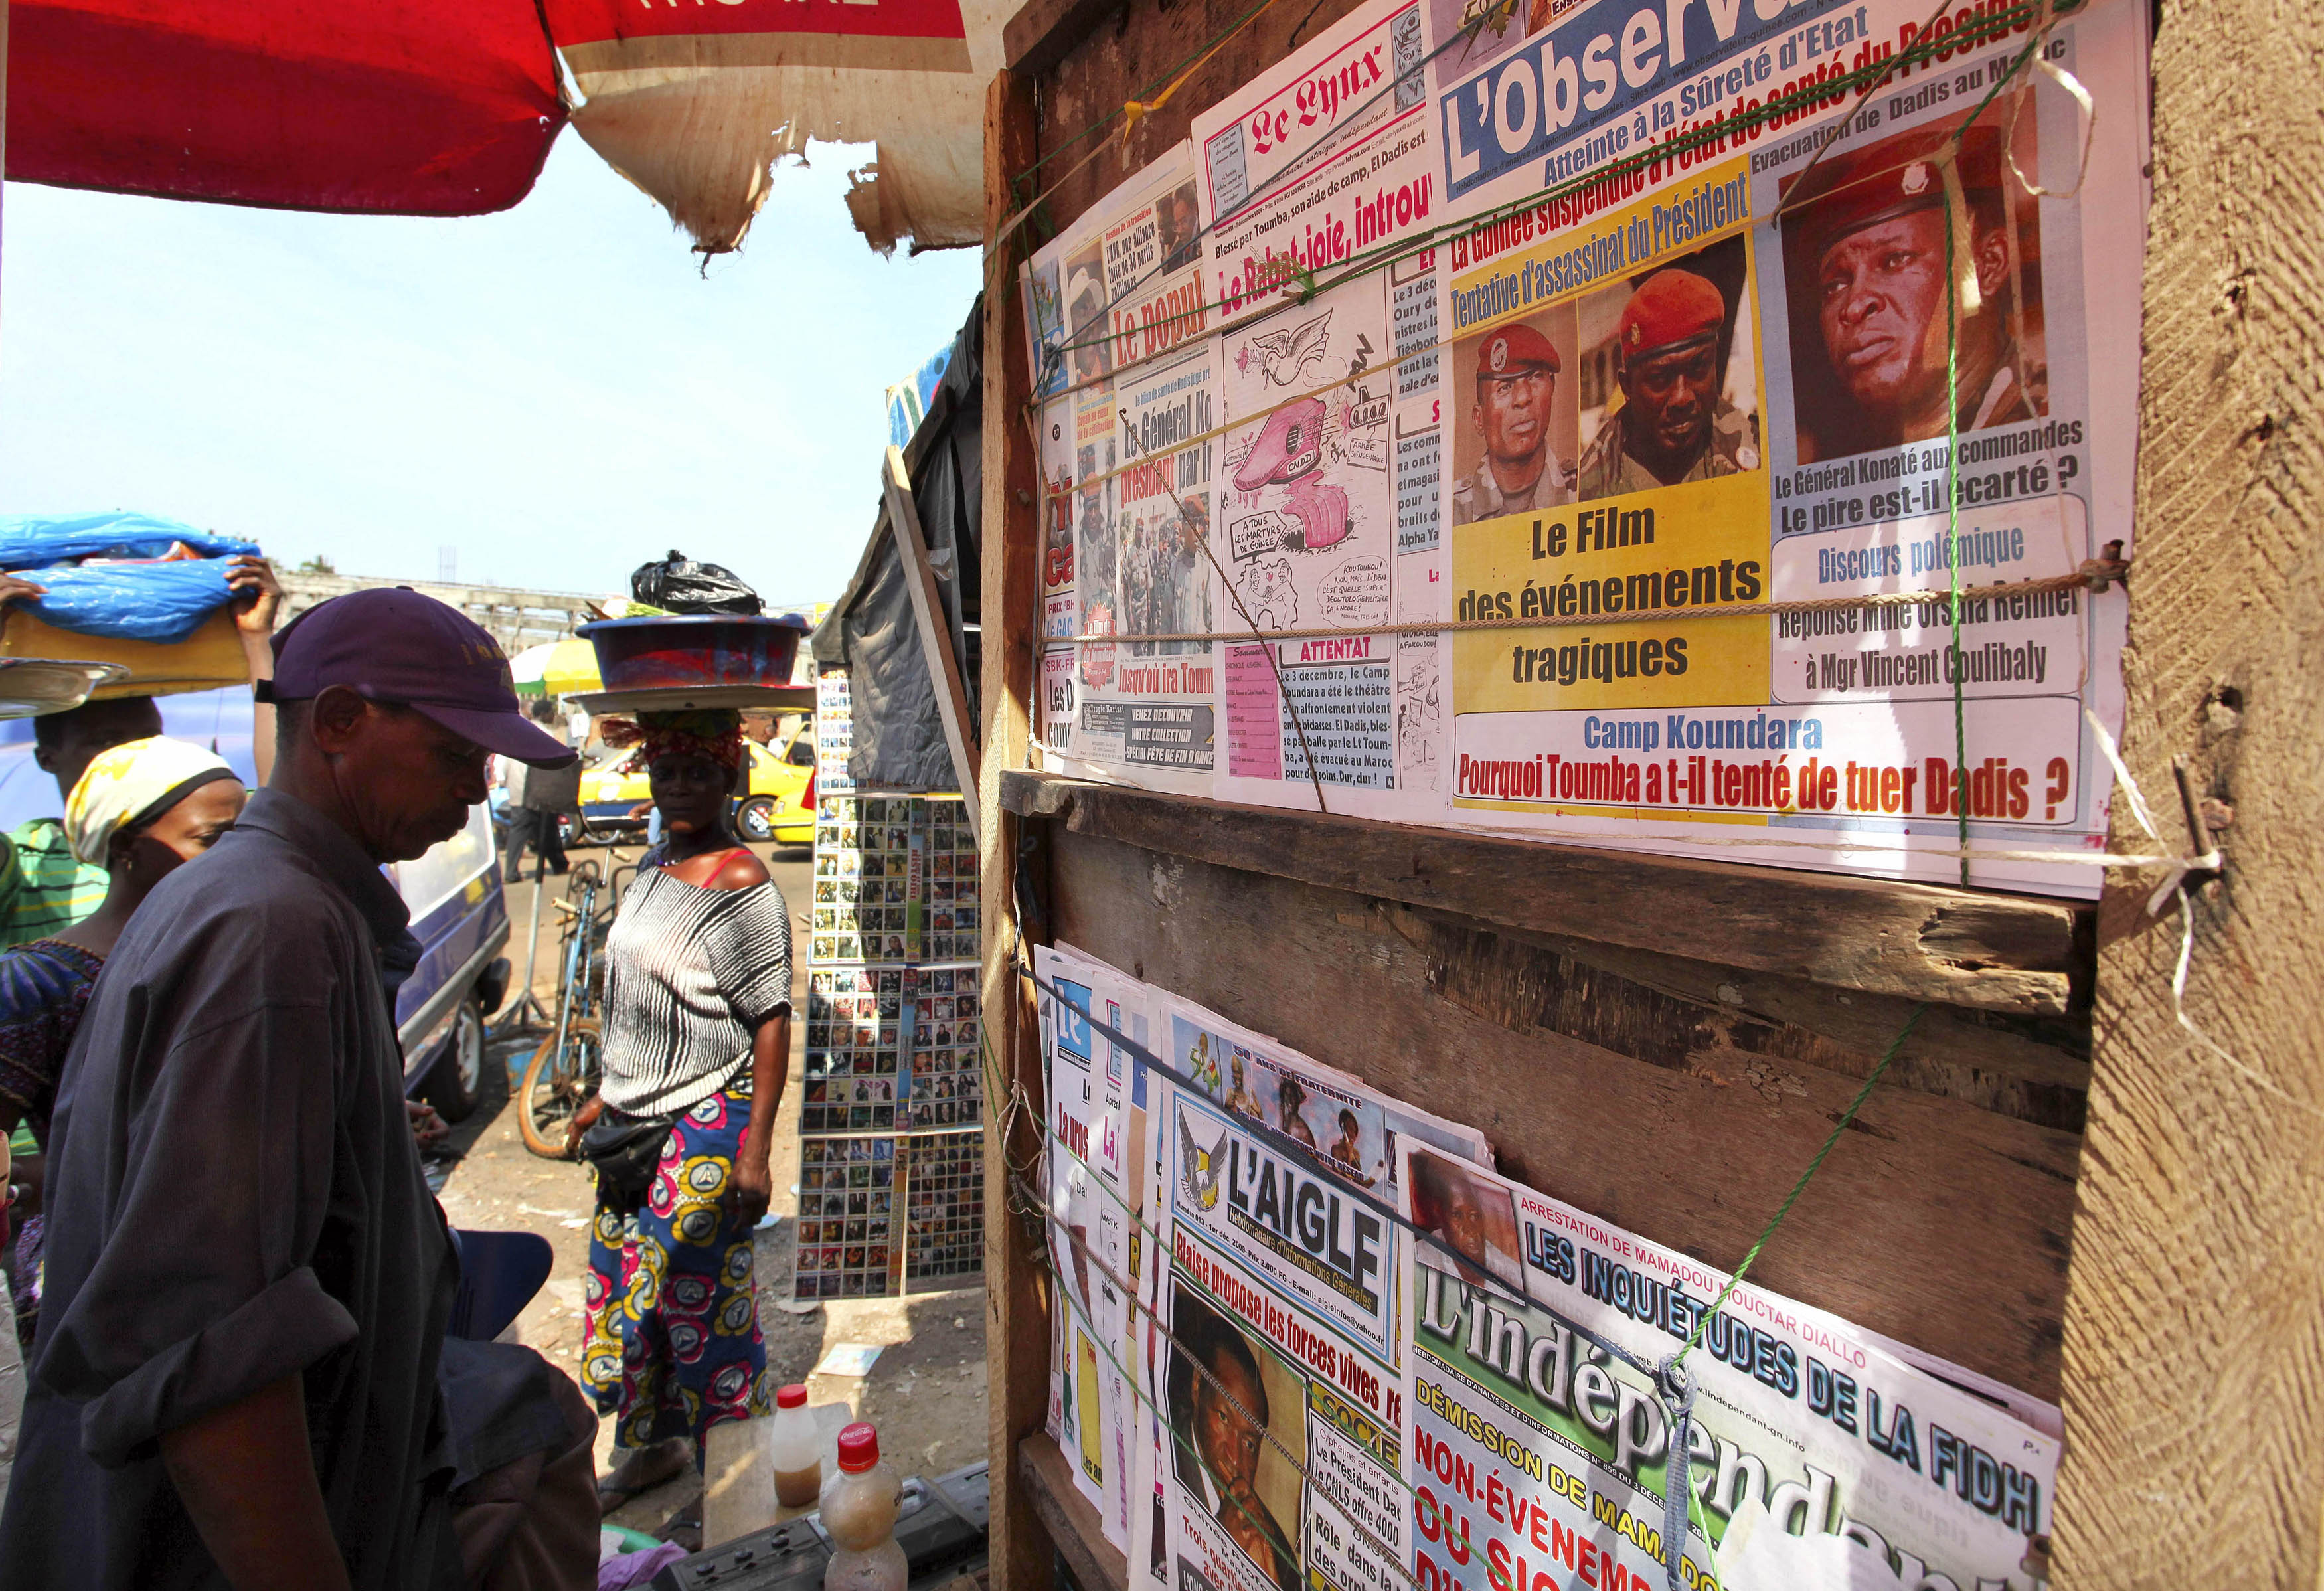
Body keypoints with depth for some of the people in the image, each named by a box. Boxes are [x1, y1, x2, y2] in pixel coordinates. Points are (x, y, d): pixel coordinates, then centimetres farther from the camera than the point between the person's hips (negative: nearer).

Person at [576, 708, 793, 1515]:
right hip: (636, 1121, 9)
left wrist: (755, 1150, -21)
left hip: (707, 1124, -8)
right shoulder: (656, 862, 8)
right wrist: (611, 1094, 22)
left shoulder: (742, 887, -17)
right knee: (625, 1284, 18)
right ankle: (655, 1443, 39)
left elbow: (771, 1022, -19)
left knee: (702, 1301, 1)